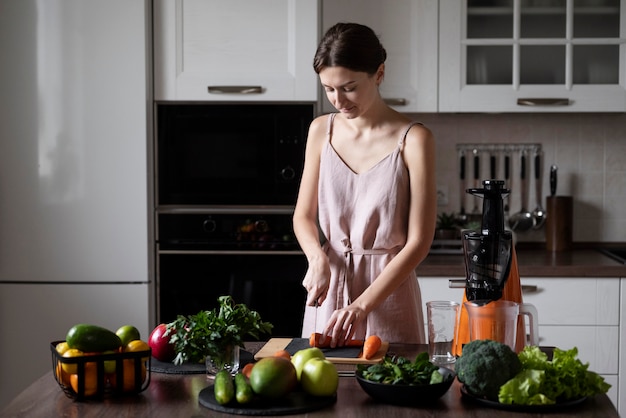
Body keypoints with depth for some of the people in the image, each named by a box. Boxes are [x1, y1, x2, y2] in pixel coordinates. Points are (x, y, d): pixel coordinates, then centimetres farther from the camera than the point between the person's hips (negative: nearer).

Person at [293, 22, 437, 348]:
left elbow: (419, 241, -13)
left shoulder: (413, 140, -11)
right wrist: (318, 259, -11)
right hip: (329, 284, 4)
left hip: (388, 287, -4)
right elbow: (303, 215, 10)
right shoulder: (321, 131, 3)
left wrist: (362, 304, -19)